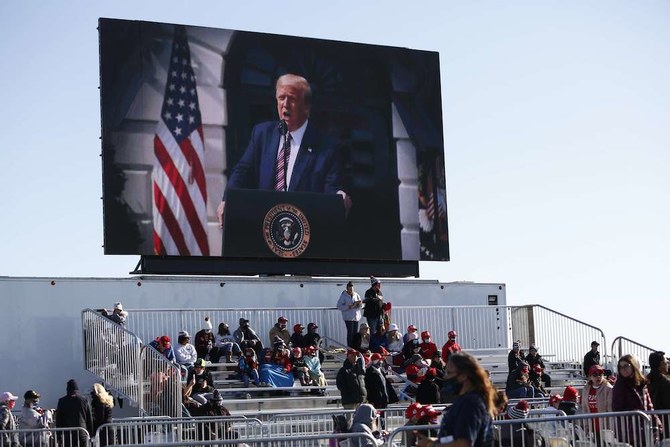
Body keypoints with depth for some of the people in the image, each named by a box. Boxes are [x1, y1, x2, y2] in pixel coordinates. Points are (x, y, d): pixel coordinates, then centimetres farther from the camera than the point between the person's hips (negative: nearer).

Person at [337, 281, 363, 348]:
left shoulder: (356, 295, 8)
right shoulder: (343, 296, -6)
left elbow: (361, 306, 12)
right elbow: (339, 307, -10)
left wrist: (359, 303, -12)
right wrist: (349, 307, -19)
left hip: (356, 317, 5)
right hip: (348, 317, -5)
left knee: (355, 332, 7)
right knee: (350, 332, -9)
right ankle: (349, 348, -4)